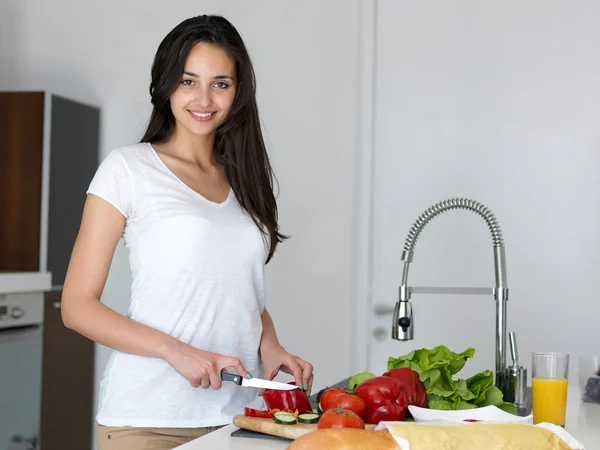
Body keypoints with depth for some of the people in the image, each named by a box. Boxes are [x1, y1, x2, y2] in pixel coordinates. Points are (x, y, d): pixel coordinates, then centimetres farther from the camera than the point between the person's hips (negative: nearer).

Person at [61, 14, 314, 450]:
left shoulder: (244, 177, 11)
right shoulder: (128, 168, -4)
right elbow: (78, 306, -6)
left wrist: (269, 346, -1)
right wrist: (177, 351, -18)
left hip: (240, 410, 5)